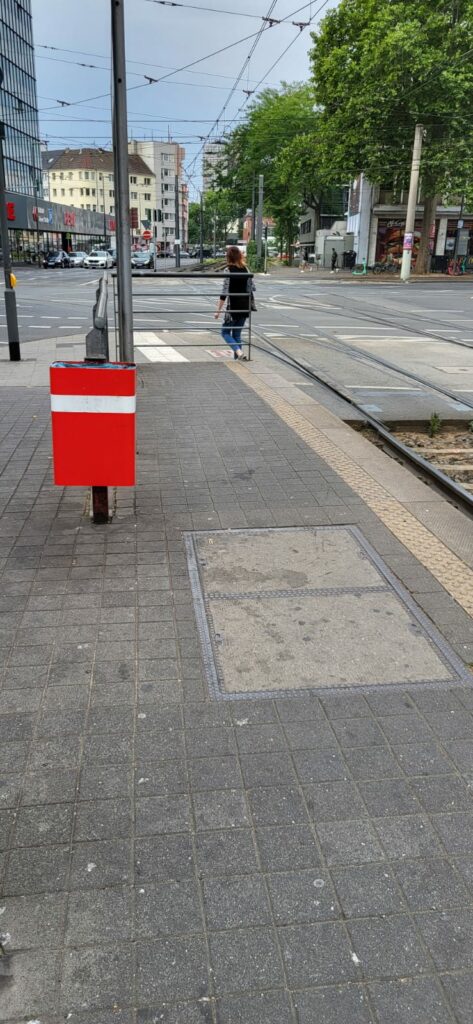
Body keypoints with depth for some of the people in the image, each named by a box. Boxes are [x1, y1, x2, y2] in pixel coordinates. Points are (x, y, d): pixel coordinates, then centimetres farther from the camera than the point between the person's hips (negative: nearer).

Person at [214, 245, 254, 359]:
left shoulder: (229, 270, -12)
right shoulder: (245, 269, 4)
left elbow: (224, 292, -14)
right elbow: (251, 287, 7)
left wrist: (218, 310, -11)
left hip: (233, 307, -5)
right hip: (244, 306, 5)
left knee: (225, 332, 6)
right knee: (237, 334, 15)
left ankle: (239, 352, -17)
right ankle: (237, 358, 12)